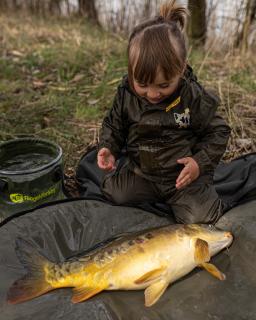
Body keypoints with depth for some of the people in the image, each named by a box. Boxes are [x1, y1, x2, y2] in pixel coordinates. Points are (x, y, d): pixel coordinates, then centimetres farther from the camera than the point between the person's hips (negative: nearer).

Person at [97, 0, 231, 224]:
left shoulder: (194, 97, -16)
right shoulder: (126, 94, -9)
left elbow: (218, 132, -5)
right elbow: (114, 125, 7)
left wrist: (200, 162, -19)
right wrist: (108, 147, -11)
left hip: (184, 174, -3)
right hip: (141, 172, 4)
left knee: (200, 217, -17)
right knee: (114, 193, -11)